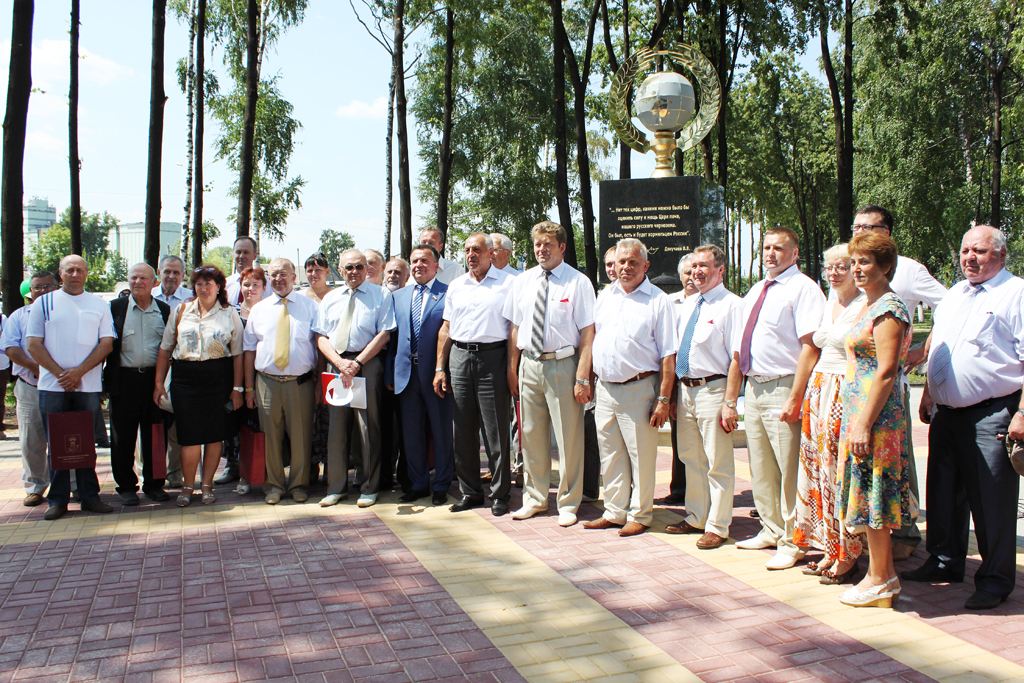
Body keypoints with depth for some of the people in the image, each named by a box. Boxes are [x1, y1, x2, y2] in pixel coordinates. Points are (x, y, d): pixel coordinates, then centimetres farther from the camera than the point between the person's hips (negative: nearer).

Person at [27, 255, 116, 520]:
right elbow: (34, 345, 2)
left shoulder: (99, 304, 9)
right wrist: (60, 374, -9)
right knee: (57, 444, 4)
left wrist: (79, 371, -9)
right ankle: (58, 500, 12)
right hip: (53, 386, 0)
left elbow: (106, 342, 2)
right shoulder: (44, 303, 7)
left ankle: (90, 496, 12)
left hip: (88, 386, 1)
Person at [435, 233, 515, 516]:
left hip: (492, 357, -4)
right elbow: (446, 329, 16)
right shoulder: (456, 286, 16)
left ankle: (500, 494, 11)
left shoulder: (507, 283, 2)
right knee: (463, 430, 8)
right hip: (459, 357, 5)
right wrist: (440, 368, 10)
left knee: (496, 430, -1)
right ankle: (469, 491, 19)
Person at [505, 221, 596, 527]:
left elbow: (587, 334, -9)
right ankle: (535, 498, 30)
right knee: (531, 436, 13)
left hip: (562, 364, -4)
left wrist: (582, 377, -14)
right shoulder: (522, 282, 9)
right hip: (529, 364, 4)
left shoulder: (578, 282, -5)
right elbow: (515, 328, 13)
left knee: (568, 438, 4)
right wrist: (512, 369, 8)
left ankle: (568, 504, 20)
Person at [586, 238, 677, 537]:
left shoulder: (658, 301, -5)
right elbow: (592, 337, 19)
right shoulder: (605, 296, 12)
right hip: (605, 388, 5)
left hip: (639, 389, -5)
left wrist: (663, 399, -12)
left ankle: (639, 515, 18)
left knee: (641, 456, 3)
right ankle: (614, 512, 26)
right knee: (610, 455, 13)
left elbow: (668, 355, -8)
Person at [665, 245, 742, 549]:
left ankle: (717, 527, 12)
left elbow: (737, 358, -13)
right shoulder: (685, 305, 15)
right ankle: (696, 518, 30)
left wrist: (730, 403, -19)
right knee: (691, 459, 16)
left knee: (718, 464, 1)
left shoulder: (731, 305, -7)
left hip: (713, 390, -7)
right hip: (684, 390, 7)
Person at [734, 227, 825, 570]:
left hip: (783, 388, -8)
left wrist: (794, 399, -22)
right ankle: (771, 531, 31)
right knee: (761, 469, 16)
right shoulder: (755, 291, 17)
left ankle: (791, 543, 11)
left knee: (789, 470, -1)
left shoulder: (804, 288, -9)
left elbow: (810, 347, -16)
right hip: (753, 387, 8)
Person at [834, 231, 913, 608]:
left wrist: (864, 424, -22)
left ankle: (879, 581, 10)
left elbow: (886, 372, -19)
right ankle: (884, 575, 24)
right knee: (868, 494, 14)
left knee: (872, 493, -2)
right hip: (857, 409, 10)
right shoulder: (869, 306, 16)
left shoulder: (888, 308, -14)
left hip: (875, 413, -10)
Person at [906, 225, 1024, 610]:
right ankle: (945, 562, 30)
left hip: (991, 416, -7)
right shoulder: (953, 295, 18)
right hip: (946, 413, 7)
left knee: (991, 502, -1)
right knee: (944, 492, 15)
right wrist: (928, 395, 20)